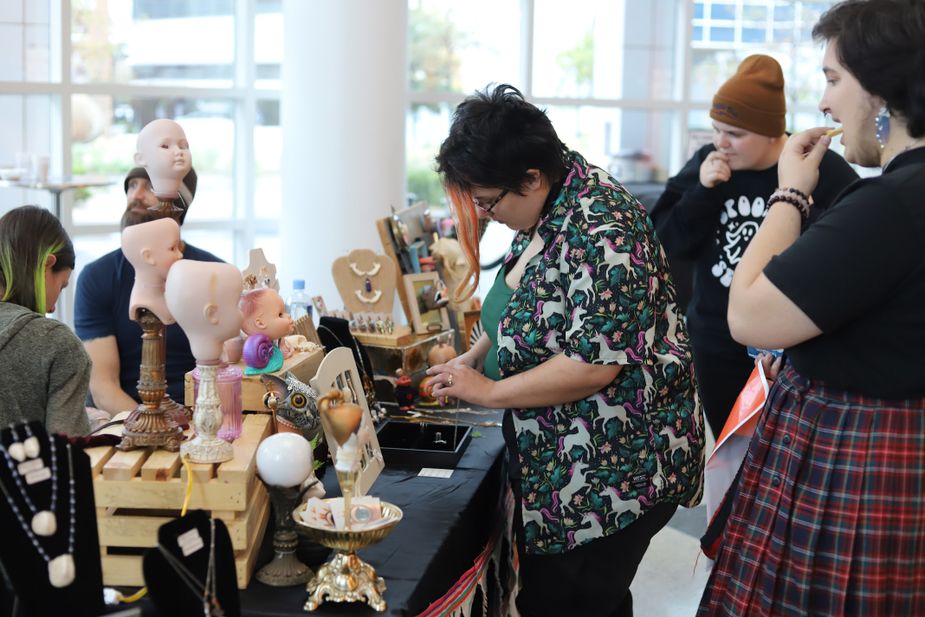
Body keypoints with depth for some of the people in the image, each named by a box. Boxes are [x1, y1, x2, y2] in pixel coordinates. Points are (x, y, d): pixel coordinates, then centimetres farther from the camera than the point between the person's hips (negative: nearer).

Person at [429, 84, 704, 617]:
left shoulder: (600, 232, -24)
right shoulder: (546, 208, 5)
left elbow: (594, 364, -27)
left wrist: (490, 392, -18)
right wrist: (473, 357, 6)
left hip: (617, 469, -9)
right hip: (567, 463, 9)